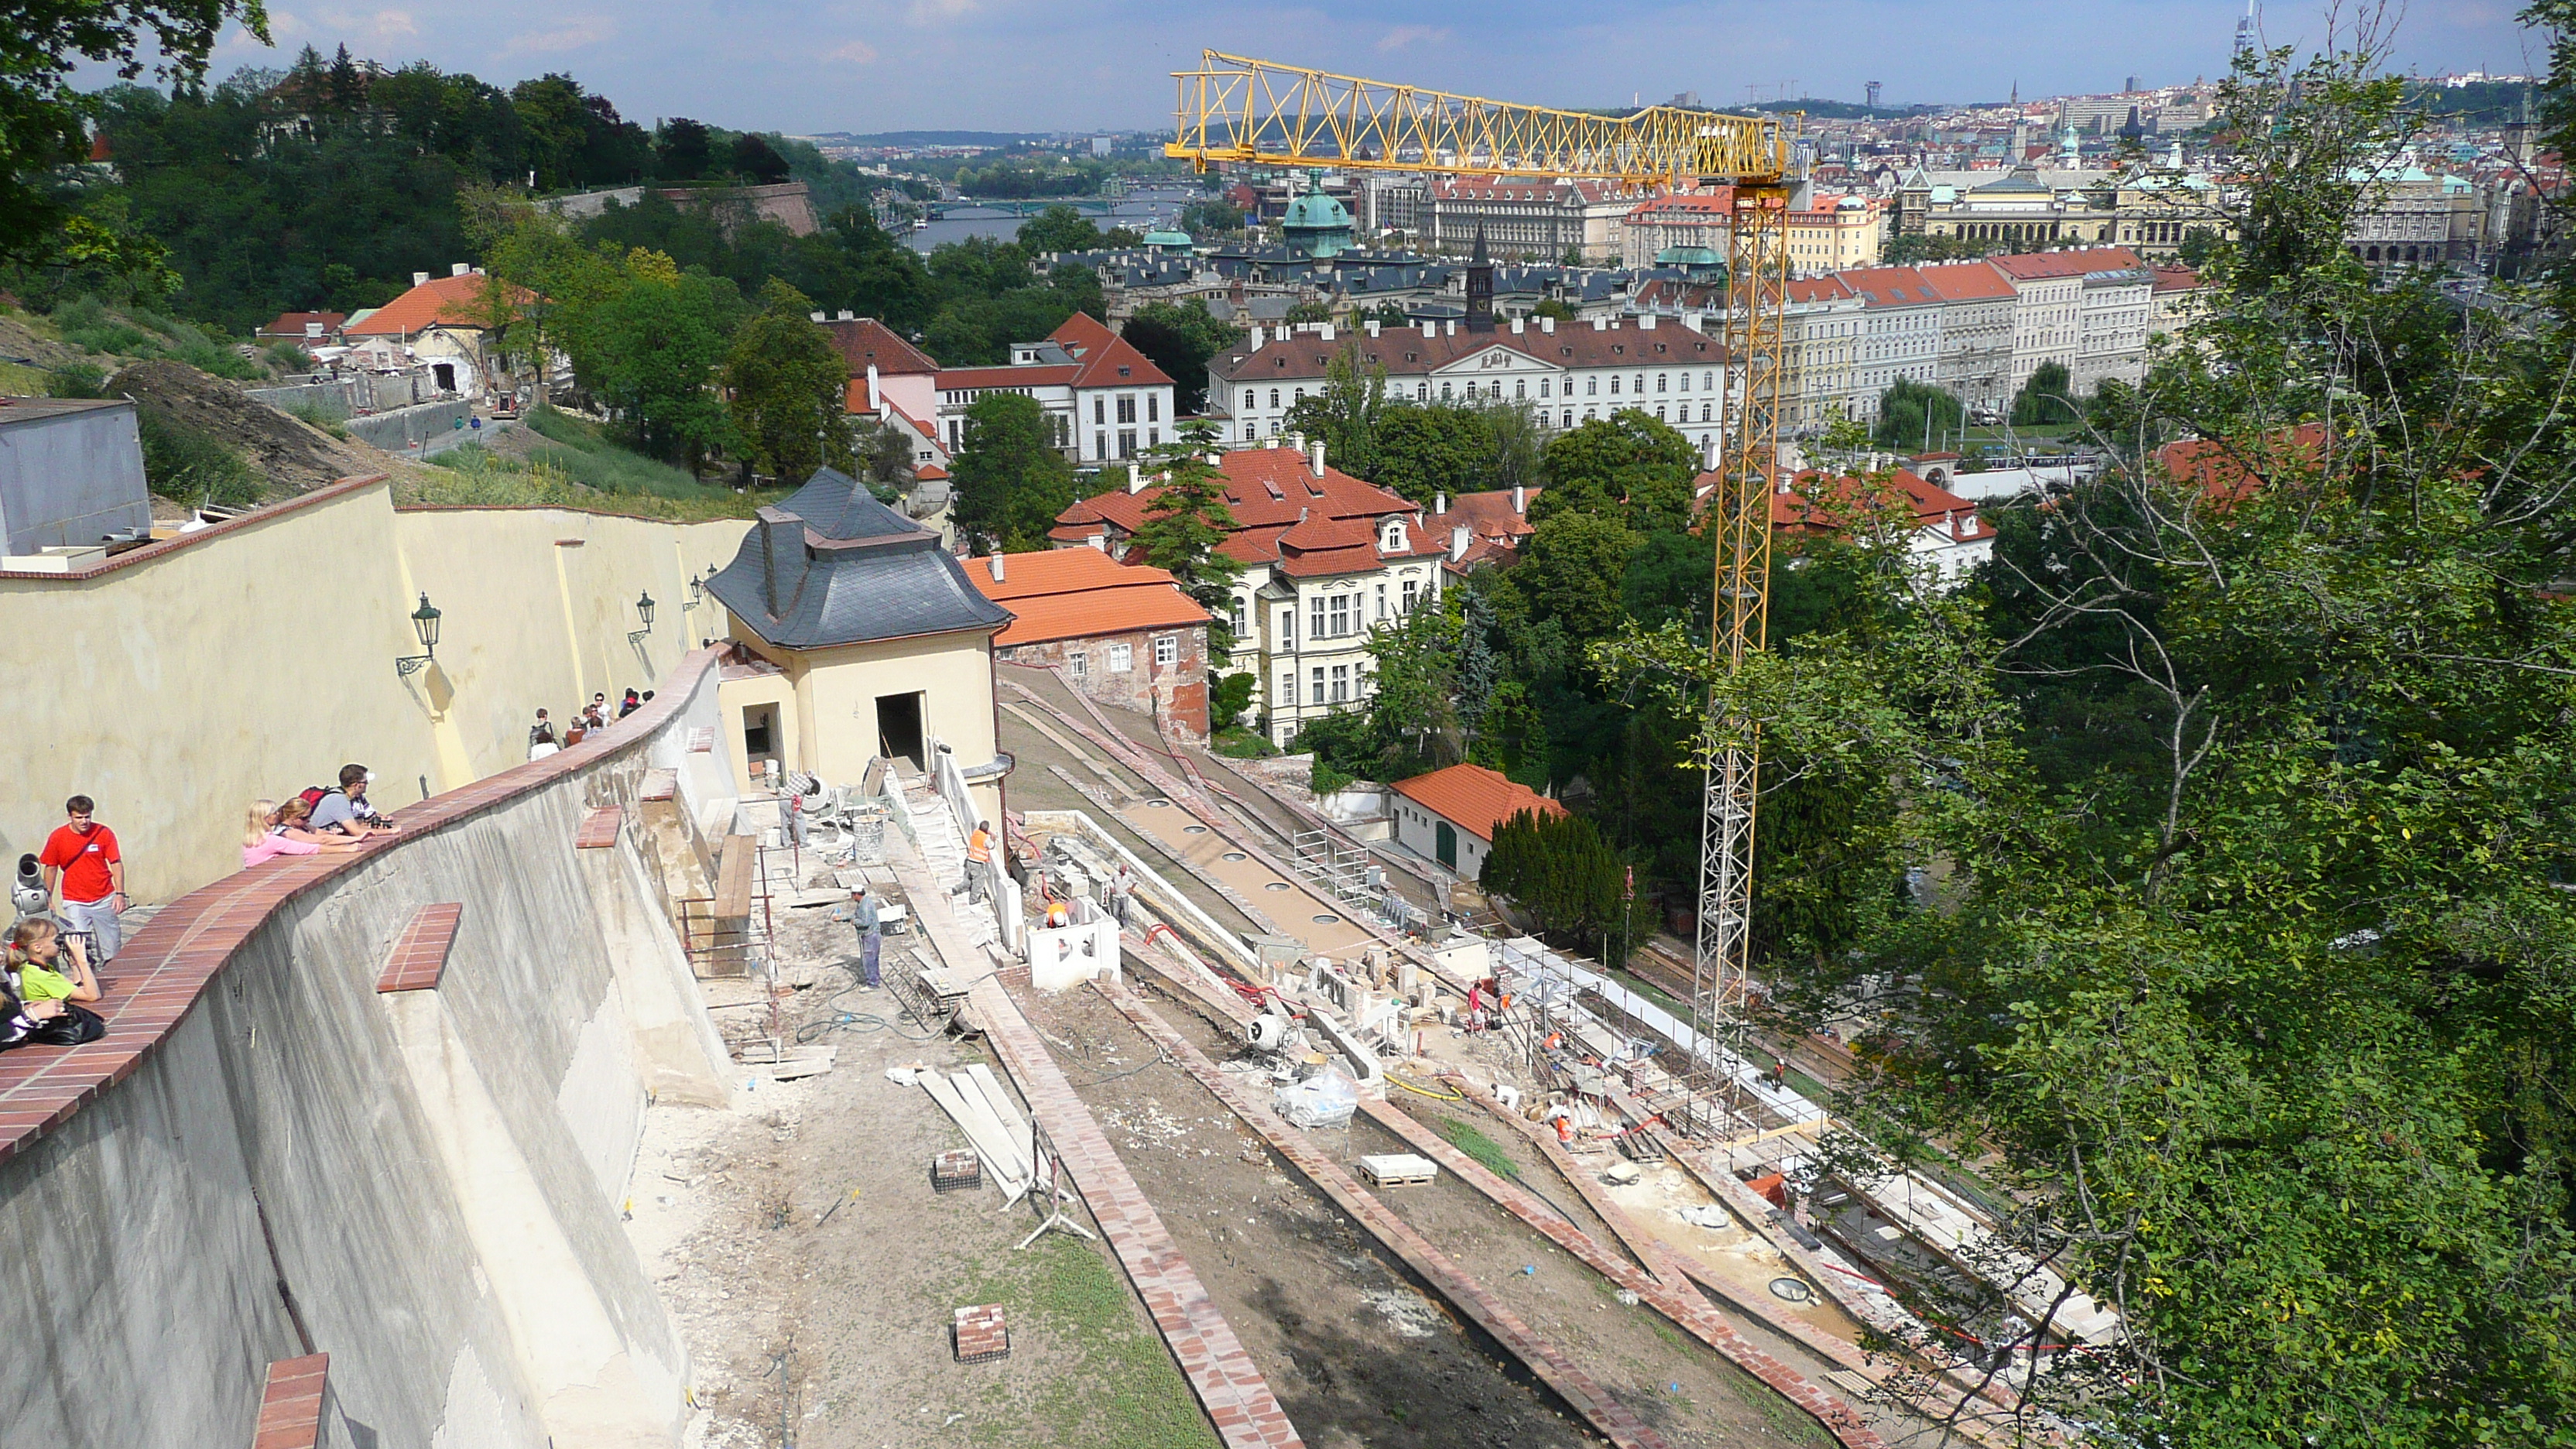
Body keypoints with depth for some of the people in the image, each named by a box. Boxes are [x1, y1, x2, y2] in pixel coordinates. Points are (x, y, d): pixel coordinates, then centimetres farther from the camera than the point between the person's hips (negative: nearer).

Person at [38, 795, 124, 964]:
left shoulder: (104, 834, -5)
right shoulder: (57, 837, -3)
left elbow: (116, 864, -4)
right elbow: (50, 868, 7)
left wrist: (120, 893, -12)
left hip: (104, 900, 0)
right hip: (74, 902, 0)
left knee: (112, 949, 6)